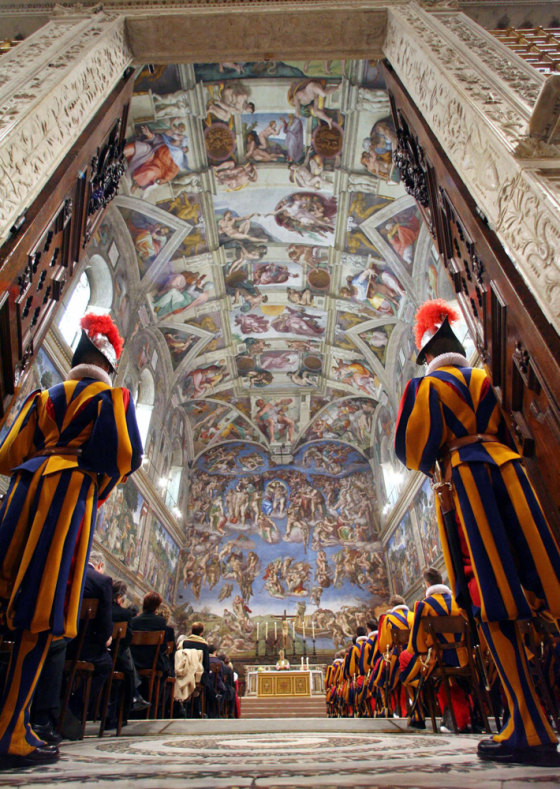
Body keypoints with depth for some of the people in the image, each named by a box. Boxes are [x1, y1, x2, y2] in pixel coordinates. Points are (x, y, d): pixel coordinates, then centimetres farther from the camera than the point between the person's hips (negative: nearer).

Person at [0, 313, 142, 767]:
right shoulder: (114, 397, 6)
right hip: (70, 493, -5)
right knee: (42, 614, -6)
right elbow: (125, 456, -7)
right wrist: (101, 484, 11)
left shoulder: (46, 396, 20)